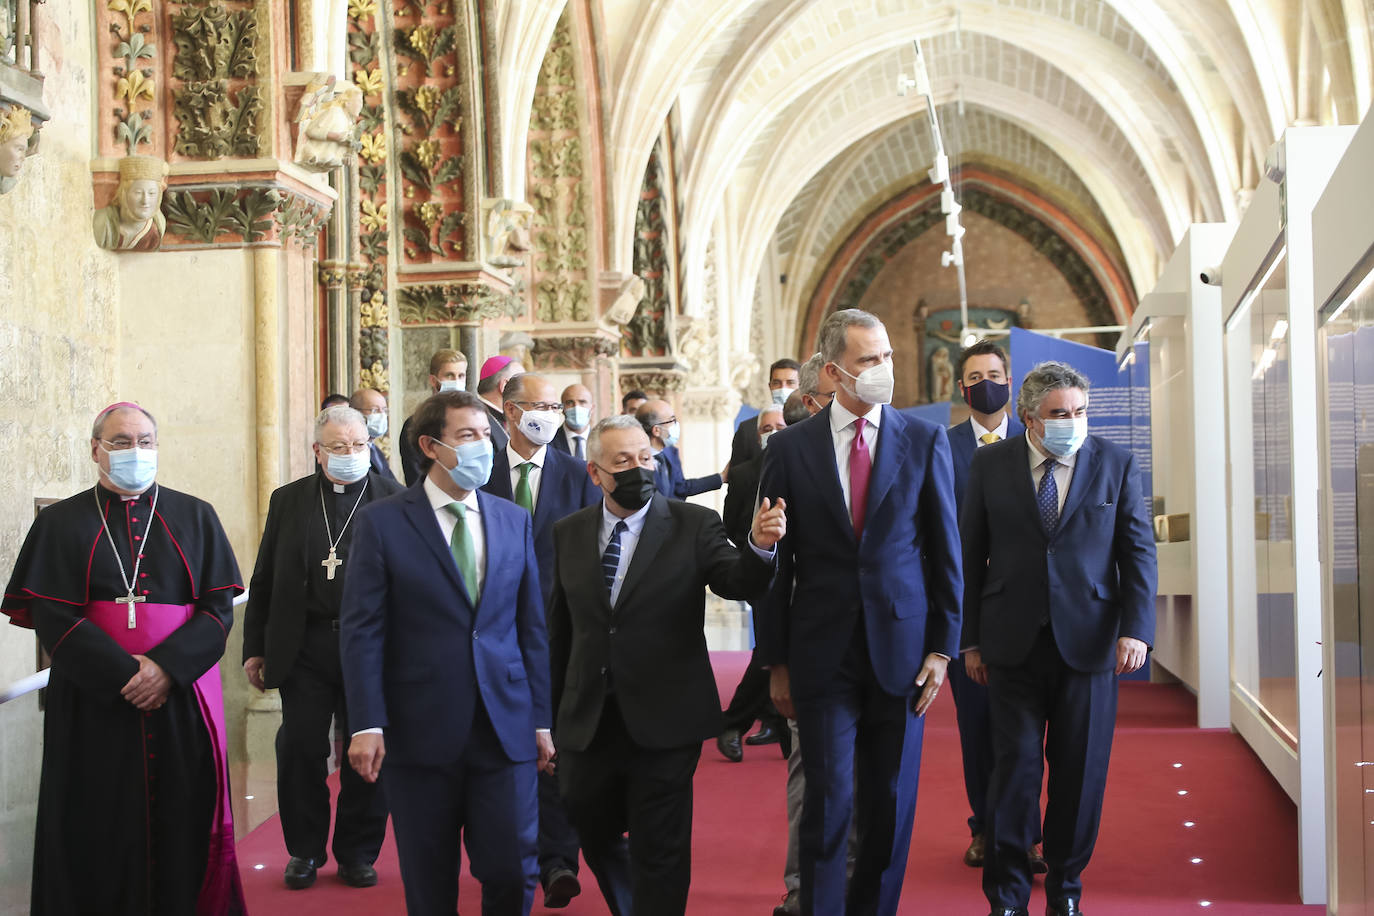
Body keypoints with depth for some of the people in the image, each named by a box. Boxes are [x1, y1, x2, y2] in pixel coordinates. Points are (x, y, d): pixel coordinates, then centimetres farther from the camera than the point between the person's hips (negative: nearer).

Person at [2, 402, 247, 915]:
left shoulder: (195, 518, 10)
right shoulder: (61, 524, 7)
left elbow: (219, 609, 2)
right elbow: (52, 618, -4)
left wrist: (166, 668, -14)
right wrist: (122, 674, -15)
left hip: (181, 699, 1)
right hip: (94, 706, -1)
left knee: (183, 831, 1)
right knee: (101, 835, 1)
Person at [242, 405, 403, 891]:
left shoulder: (393, 498, 2)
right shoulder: (288, 501, 8)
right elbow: (264, 581, 10)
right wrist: (254, 648, 5)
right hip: (303, 647, 2)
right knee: (301, 751, 5)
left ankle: (358, 853, 20)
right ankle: (304, 851, 21)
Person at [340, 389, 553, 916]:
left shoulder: (513, 521, 9)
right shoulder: (381, 522, -2)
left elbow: (531, 627, 10)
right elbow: (361, 630, -5)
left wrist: (540, 719, 7)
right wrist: (366, 724, -13)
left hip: (505, 729, 2)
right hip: (421, 730, -2)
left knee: (512, 872, 0)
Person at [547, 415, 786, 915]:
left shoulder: (694, 525, -4)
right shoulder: (569, 533, 5)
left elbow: (738, 583, -18)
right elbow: (560, 626, 10)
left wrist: (760, 546, -39)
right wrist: (551, 708, 12)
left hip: (663, 720, -4)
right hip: (586, 720, 4)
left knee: (659, 855, 3)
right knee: (592, 832, 19)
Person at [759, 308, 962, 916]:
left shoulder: (925, 441, 3)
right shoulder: (790, 447, 1)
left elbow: (945, 551, 5)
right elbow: (777, 561, 4)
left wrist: (943, 647, 0)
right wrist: (776, 662, 3)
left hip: (901, 648, 1)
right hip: (823, 653, -1)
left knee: (891, 802, 9)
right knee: (828, 798, -2)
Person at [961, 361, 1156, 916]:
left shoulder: (1116, 464, 3)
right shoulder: (991, 464, 3)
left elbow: (1138, 551, 2)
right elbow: (971, 554, 6)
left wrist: (1136, 629, -9)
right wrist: (971, 639, 4)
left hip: (1089, 641, 1)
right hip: (1014, 643, 0)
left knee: (1079, 772, 7)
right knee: (1016, 767, 0)